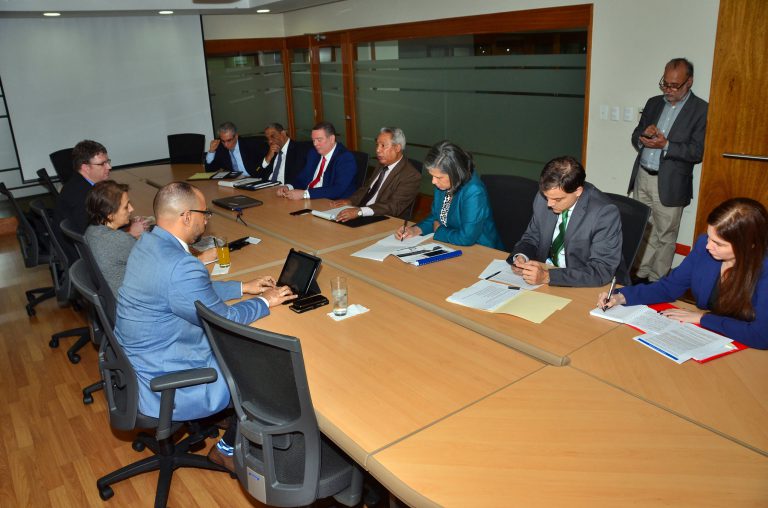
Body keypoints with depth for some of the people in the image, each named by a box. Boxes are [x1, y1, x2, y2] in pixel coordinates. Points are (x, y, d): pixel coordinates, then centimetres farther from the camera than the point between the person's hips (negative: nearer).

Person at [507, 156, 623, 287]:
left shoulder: (605, 213, -21)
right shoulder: (544, 198, -6)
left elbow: (602, 271, -23)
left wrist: (547, 276, -32)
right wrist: (520, 256, -14)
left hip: (586, 288, -4)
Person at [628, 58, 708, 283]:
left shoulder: (701, 110, -6)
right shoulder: (653, 103, 11)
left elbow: (697, 152, -11)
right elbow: (636, 137, 14)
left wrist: (665, 145, -23)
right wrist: (643, 137, -9)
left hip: (670, 184, -5)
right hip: (642, 177, 5)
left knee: (665, 236, 4)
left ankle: (657, 282, 15)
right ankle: (641, 275, 24)